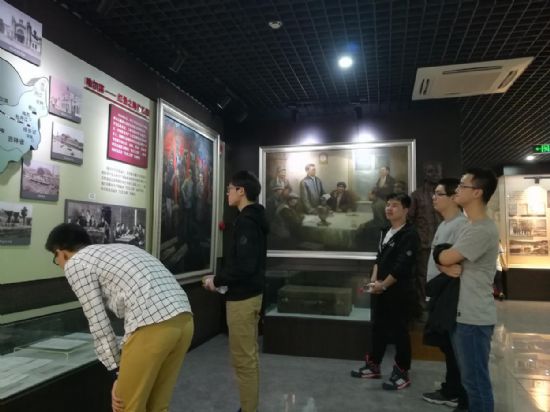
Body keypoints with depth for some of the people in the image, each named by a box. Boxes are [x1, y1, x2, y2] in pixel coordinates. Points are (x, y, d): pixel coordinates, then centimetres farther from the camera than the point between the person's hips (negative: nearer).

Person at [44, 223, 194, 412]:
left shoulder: (75, 264, 8)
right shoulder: (118, 249, 31)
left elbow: (100, 324, 5)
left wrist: (118, 372, 13)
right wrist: (124, 362, 29)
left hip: (152, 327, -8)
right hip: (183, 320, 8)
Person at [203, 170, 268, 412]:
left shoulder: (246, 222, -18)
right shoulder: (254, 219, 12)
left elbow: (244, 266, -26)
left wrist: (217, 280, -12)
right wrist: (222, 278, 12)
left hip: (242, 297, -10)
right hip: (251, 293, 10)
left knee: (243, 359, 0)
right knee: (249, 356, 18)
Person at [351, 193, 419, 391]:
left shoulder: (409, 234, -14)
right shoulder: (386, 232, 13)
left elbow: (402, 266, -20)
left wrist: (383, 285, -15)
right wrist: (374, 279, 0)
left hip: (399, 291, -8)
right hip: (381, 289, 8)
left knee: (399, 332, 2)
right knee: (378, 328, 16)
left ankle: (402, 373, 17)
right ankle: (373, 366, 29)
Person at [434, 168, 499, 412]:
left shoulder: (483, 230, -21)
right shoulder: (472, 226, 13)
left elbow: (444, 259, -20)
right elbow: (451, 263, 15)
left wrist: (438, 252, 1)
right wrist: (445, 255, -6)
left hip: (474, 318, -10)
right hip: (463, 314, 10)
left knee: (476, 379, 2)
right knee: (469, 376, 20)